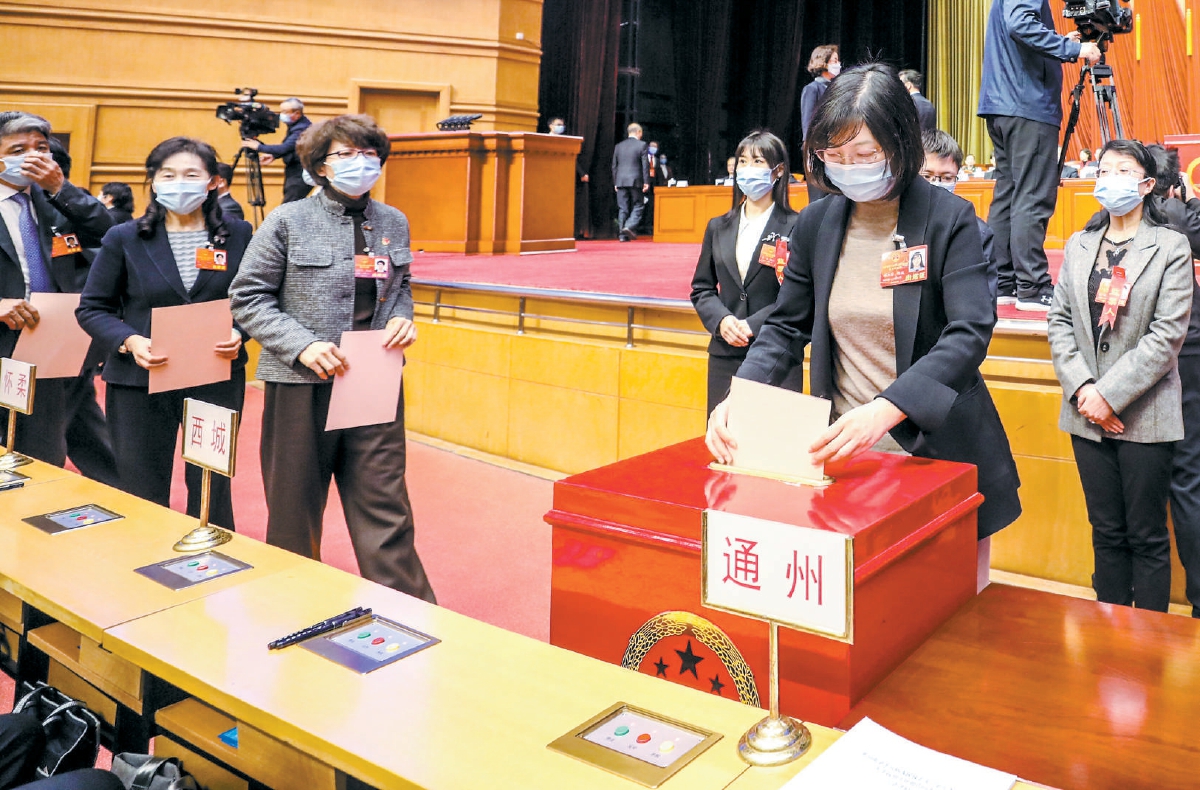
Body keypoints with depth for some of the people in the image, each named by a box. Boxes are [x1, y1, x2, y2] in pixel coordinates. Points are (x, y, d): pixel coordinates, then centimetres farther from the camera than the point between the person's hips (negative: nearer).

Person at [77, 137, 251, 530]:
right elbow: (91, 308, 3)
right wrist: (129, 341, -15)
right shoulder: (124, 238, 1)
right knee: (142, 497, 8)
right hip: (140, 381, 0)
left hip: (217, 378, 0)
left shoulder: (237, 235, 3)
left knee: (212, 491, 10)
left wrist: (238, 332, -12)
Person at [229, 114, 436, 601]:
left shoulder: (393, 223, 8)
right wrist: (302, 345, -16)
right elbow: (248, 297, -3)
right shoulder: (288, 222, -4)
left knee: (384, 510, 5)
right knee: (295, 515, 12)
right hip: (303, 387, -2)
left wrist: (401, 316, 0)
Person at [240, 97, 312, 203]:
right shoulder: (295, 124, 10)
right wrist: (273, 156, 6)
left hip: (300, 176, -11)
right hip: (293, 172, 11)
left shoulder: (302, 128, -21)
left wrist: (259, 147, -21)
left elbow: (285, 148, -29)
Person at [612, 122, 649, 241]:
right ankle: (630, 227, -17)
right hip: (636, 181, -4)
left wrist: (615, 183, 17)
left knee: (622, 209, 5)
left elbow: (614, 166, 12)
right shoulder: (642, 145, -2)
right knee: (637, 206, 4)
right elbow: (645, 165, -6)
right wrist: (646, 182, -3)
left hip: (621, 181, 4)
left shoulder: (618, 146, 11)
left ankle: (622, 234, 3)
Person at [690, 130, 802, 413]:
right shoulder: (718, 227, 13)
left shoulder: (795, 228, -3)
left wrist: (753, 325, -16)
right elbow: (701, 288, 13)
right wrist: (721, 320, -6)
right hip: (725, 355, 4)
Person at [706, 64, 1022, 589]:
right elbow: (786, 328, 7)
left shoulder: (949, 219, -9)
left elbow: (970, 333, -19)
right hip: (842, 453, 3)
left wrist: (885, 409, -34)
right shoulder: (816, 224, 3)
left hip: (937, 453, -3)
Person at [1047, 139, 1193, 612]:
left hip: (1144, 414, -4)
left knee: (1146, 536, 4)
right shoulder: (1079, 245, 10)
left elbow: (1168, 335, -10)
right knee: (1106, 532, 12)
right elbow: (1059, 321, 5)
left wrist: (1110, 394, -15)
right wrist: (1082, 388, -8)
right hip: (1088, 413, 4)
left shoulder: (1170, 246, -3)